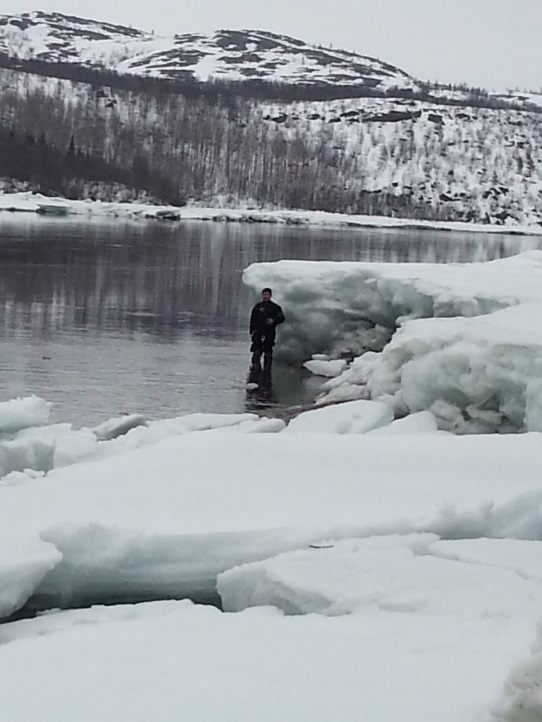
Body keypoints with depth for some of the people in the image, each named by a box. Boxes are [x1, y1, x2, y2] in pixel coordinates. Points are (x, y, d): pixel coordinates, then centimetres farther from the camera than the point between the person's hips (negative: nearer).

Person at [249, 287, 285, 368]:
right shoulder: (257, 307, 13)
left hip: (270, 333, -1)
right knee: (257, 351, -10)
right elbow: (252, 320, 16)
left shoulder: (275, 307, 7)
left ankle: (267, 369, 4)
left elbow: (281, 318, 1)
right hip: (258, 331, 1)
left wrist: (273, 321, -17)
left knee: (268, 352, 0)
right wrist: (252, 332, 8)